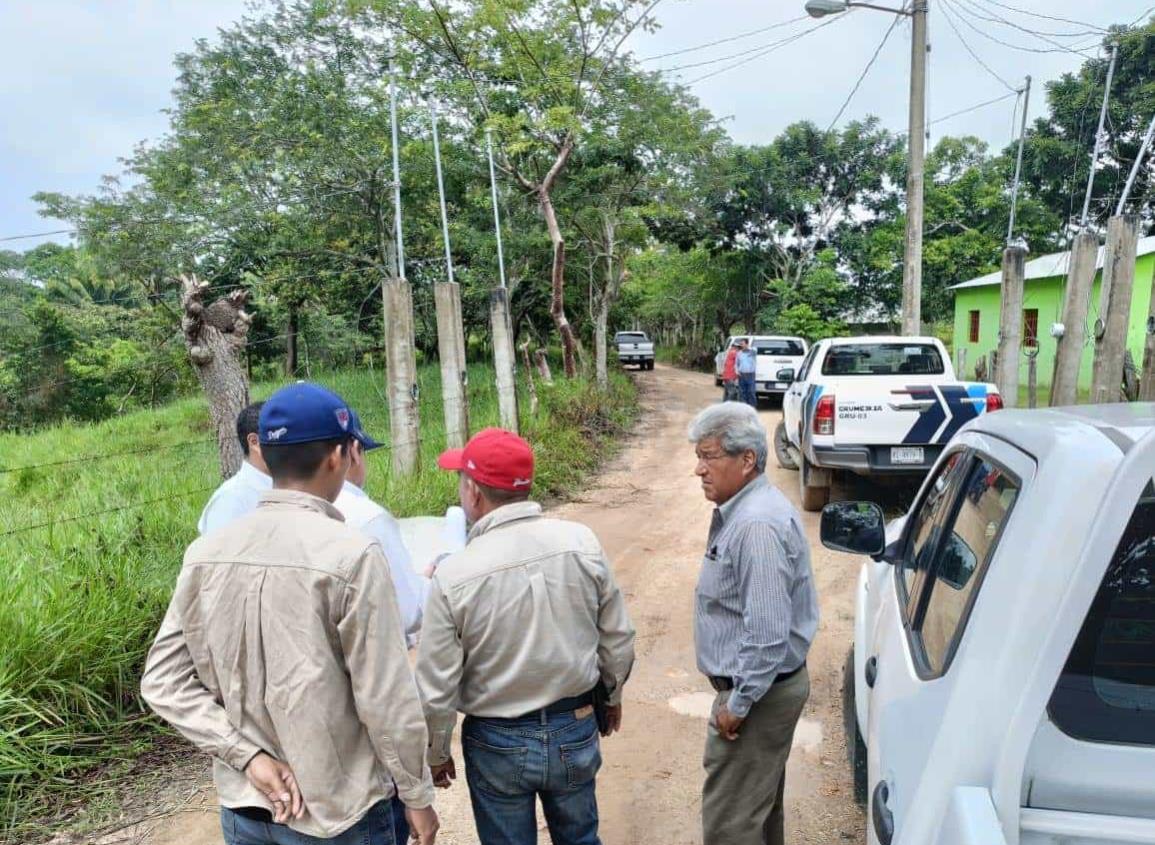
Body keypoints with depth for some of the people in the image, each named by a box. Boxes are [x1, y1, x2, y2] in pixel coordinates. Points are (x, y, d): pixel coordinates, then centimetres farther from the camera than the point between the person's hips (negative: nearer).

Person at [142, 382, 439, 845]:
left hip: (243, 807, 5)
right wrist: (417, 794, -5)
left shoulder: (206, 552, -5)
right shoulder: (351, 554, -23)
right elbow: (386, 699, -18)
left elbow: (163, 682, -2)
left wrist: (248, 756, -6)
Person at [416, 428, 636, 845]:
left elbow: (436, 687, -13)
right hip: (576, 731, 3)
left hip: (498, 744, -2)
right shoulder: (582, 542, -14)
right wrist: (612, 694, 16)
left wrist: (436, 754, 5)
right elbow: (617, 638, -3)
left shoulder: (454, 575, -21)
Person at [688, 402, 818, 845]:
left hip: (759, 692, -10)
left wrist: (738, 703, -20)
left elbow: (767, 632, -30)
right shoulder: (742, 508, 6)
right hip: (768, 685, 10)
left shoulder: (756, 525, -28)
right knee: (761, 802, 25)